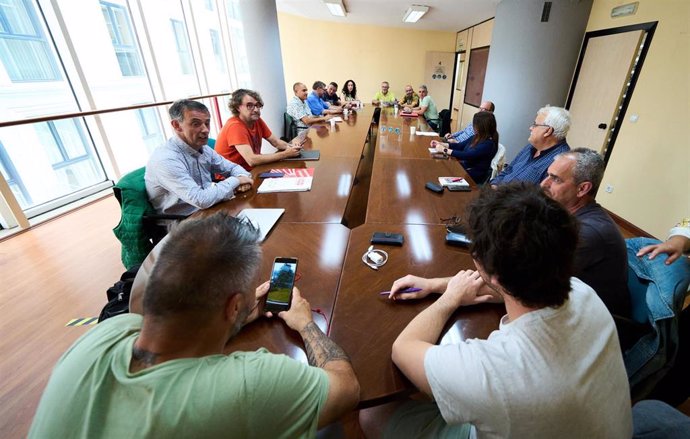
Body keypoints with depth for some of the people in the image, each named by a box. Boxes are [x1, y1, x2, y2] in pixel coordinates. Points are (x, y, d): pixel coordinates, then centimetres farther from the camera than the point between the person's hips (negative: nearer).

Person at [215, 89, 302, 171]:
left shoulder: (257, 120, -1)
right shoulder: (235, 126, -22)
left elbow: (276, 142, 4)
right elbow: (252, 160, -31)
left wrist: (291, 146, -18)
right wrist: (286, 154, -29)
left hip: (250, 170, 7)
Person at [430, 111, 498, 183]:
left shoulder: (488, 144, -22)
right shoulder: (477, 137, 4)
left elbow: (466, 155, -28)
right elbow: (460, 146, 12)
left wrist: (444, 150, -24)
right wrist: (440, 144, 3)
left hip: (474, 175, -7)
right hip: (465, 165, 8)